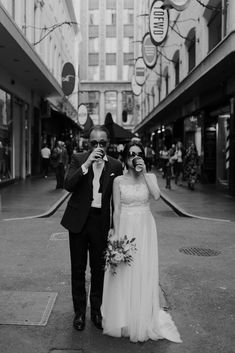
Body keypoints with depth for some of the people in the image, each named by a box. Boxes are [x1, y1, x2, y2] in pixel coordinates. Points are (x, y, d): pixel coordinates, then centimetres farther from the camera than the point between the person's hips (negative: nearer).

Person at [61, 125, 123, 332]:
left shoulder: (115, 165, 0)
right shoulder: (78, 159, -1)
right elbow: (68, 185, -16)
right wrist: (87, 163, -24)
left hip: (101, 222, 1)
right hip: (78, 221, 0)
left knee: (99, 268, 9)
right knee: (78, 268, 9)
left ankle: (97, 310, 26)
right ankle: (79, 311, 24)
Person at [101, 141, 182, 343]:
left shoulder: (150, 177, 3)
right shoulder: (119, 181, 0)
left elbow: (157, 196, -17)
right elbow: (116, 209, -1)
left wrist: (144, 174, -17)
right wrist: (116, 233, -7)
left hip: (145, 229, 1)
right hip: (125, 228, -1)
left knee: (144, 274, 6)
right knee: (123, 275, 5)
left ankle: (143, 321, 23)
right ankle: (123, 321, 23)